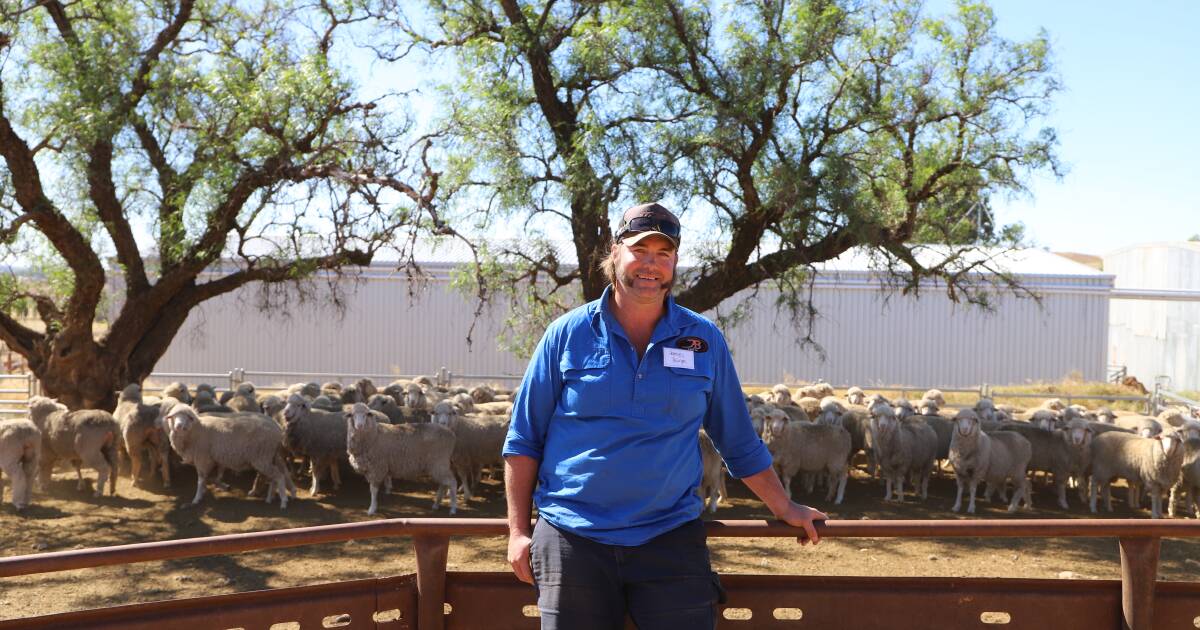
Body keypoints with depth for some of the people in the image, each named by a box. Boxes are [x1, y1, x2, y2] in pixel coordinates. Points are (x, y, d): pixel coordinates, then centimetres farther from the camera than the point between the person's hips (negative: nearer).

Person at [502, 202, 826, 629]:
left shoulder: (705, 341, 4)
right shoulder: (568, 334, 0)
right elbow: (523, 439, 3)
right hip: (572, 538, -1)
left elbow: (740, 443, 13)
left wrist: (785, 509, 15)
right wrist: (518, 531, -1)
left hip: (672, 537, 1)